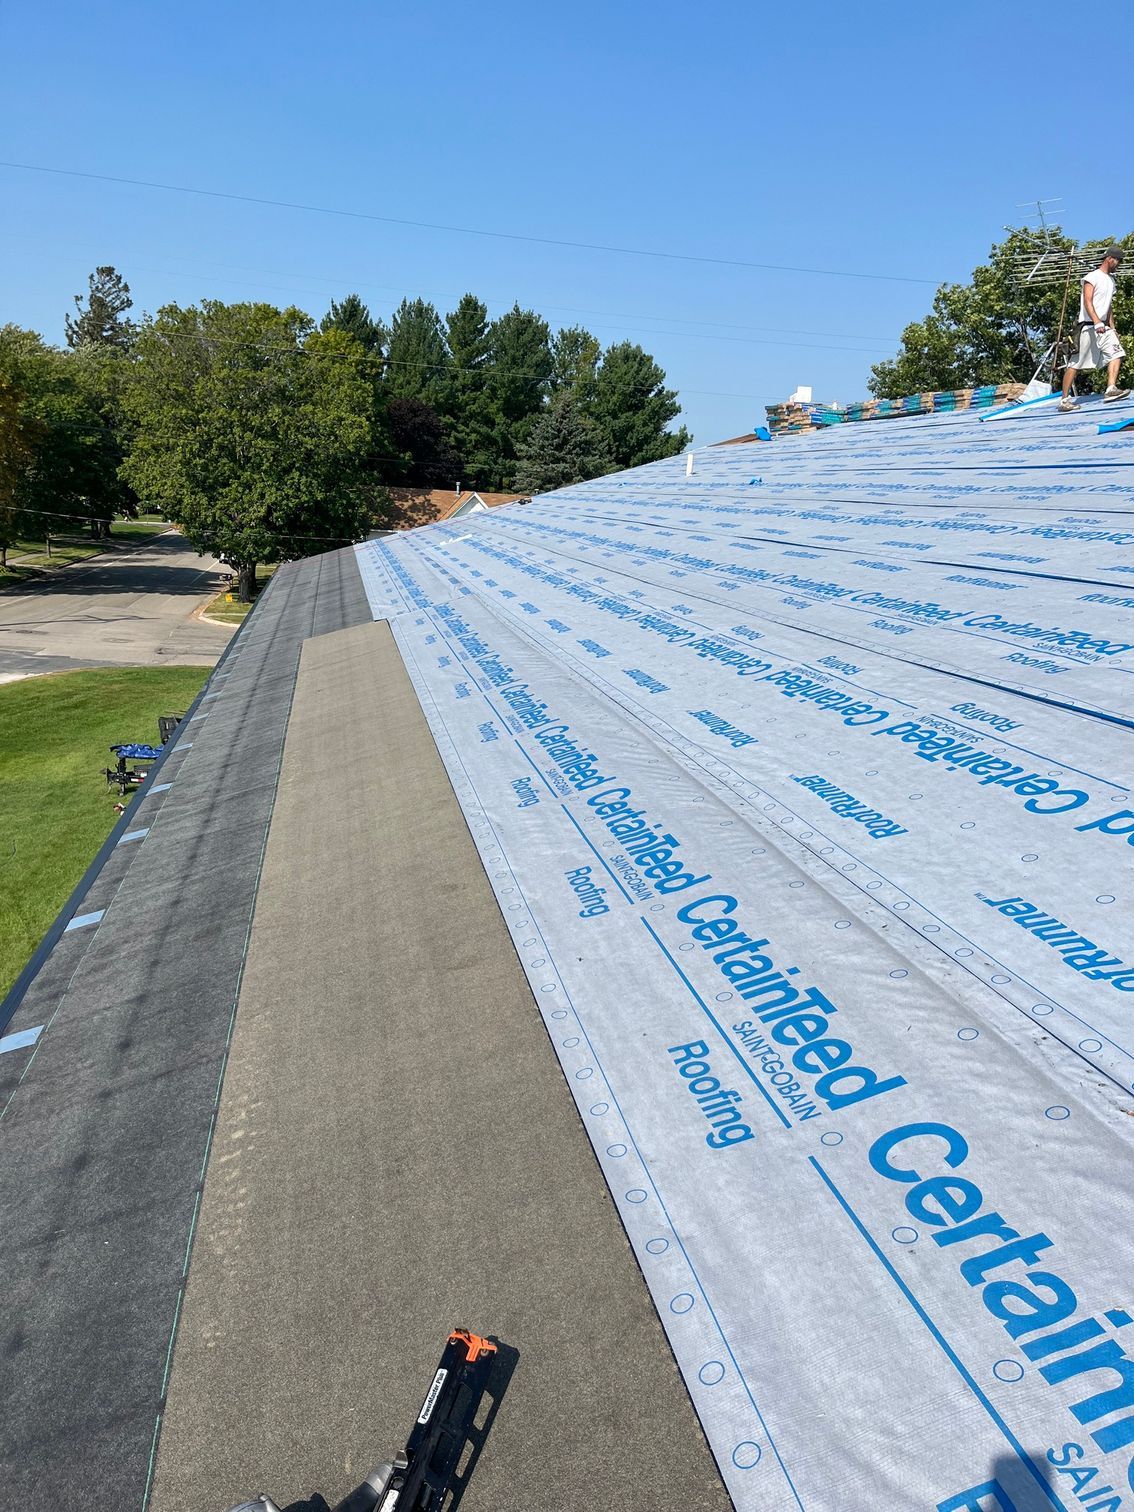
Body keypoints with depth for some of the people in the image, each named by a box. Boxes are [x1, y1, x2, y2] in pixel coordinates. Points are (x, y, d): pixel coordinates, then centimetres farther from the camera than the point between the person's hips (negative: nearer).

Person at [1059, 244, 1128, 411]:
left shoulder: (1111, 280, 20)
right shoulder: (1092, 277, -6)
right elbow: (1088, 302, -18)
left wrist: (1112, 328, 20)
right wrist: (1097, 323, -29)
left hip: (1103, 327, 8)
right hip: (1088, 327, -8)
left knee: (1116, 353, -11)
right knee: (1076, 363, -6)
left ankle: (1111, 389, -21)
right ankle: (1064, 399, -3)